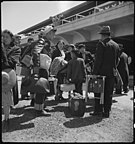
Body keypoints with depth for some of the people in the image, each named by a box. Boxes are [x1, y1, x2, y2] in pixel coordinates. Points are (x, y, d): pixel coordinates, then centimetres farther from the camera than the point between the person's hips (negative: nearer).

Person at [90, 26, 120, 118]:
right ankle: (107, 112, 16)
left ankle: (98, 110, 12)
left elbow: (98, 59, -14)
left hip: (102, 72, -5)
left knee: (98, 92, 7)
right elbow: (117, 60, 14)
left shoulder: (101, 44, -9)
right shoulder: (116, 45, 10)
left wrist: (94, 72, -12)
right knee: (109, 93, 10)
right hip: (111, 73, 6)